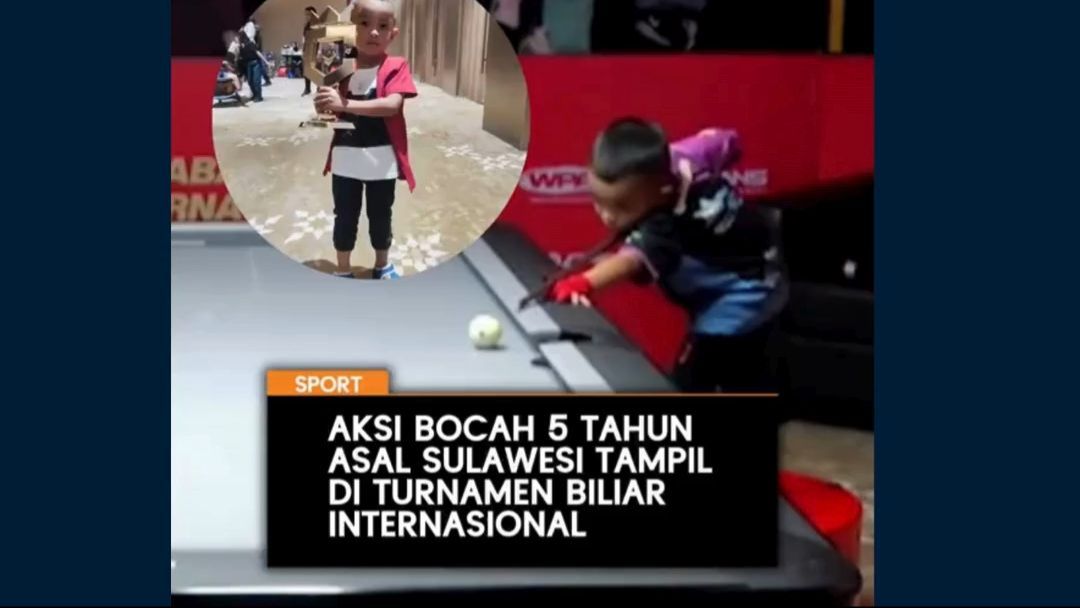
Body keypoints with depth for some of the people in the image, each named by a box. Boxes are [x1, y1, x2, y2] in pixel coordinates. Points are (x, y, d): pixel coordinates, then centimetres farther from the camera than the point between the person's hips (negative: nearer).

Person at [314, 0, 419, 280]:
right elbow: (325, 110, 2)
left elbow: (392, 105, -24)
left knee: (381, 216, 16)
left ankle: (382, 266, 36)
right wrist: (325, 103, -23)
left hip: (382, 160, -2)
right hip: (346, 159, 2)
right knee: (345, 217, 11)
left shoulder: (396, 67, -9)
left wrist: (345, 104, -33)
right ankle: (343, 271, 25)